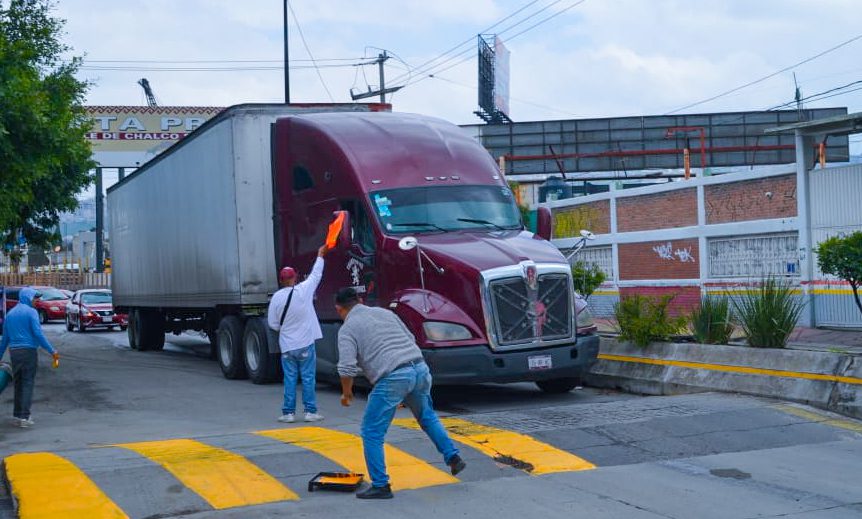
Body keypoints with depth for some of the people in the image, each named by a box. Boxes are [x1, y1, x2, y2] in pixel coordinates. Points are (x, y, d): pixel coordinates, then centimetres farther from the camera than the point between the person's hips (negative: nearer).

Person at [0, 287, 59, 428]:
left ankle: (17, 415, 15)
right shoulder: (31, 312, -7)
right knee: (28, 383, -4)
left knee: (18, 384, 13)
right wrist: (52, 351, -14)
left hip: (14, 352, 6)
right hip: (29, 351, -6)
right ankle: (24, 417, -9)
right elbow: (38, 333, -15)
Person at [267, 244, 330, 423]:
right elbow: (316, 274, 8)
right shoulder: (304, 289, -9)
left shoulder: (277, 297, -6)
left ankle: (289, 412, 8)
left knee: (290, 379, 7)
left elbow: (272, 323, 0)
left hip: (287, 346, 1)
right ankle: (310, 411, 5)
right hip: (305, 344, -1)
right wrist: (320, 255, 21)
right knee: (308, 378, 3)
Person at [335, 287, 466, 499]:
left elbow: (347, 367, -7)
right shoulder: (385, 312, 21)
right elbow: (411, 339, 25)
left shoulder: (347, 328, 3)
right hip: (420, 368, 6)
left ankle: (380, 486, 7)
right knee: (427, 417, 31)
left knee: (372, 433, 7)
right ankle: (453, 457, 29)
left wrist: (346, 392, 9)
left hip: (392, 379, -6)